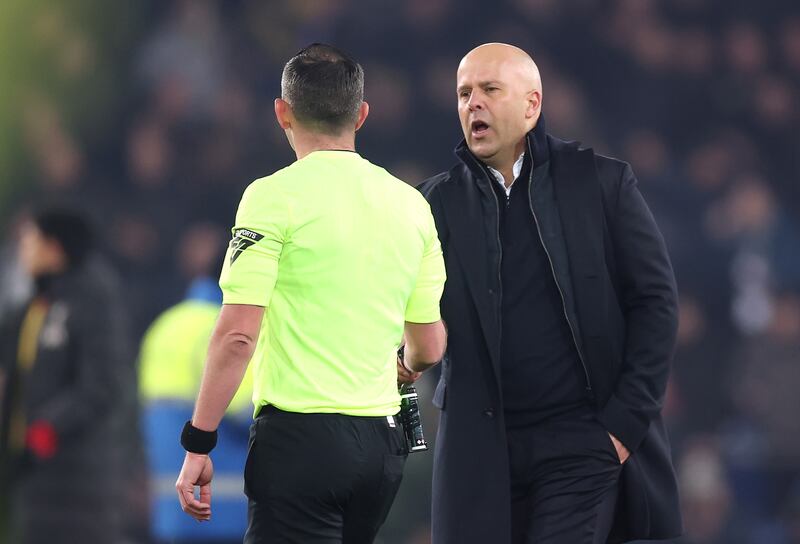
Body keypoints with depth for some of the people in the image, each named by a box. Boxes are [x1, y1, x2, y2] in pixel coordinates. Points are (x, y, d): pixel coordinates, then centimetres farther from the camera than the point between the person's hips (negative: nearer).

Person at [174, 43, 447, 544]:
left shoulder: (275, 196, -7)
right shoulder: (411, 203, 9)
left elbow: (238, 334, -13)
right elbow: (429, 348, 13)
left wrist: (198, 444, -8)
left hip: (302, 434, -6)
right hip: (383, 439, 6)